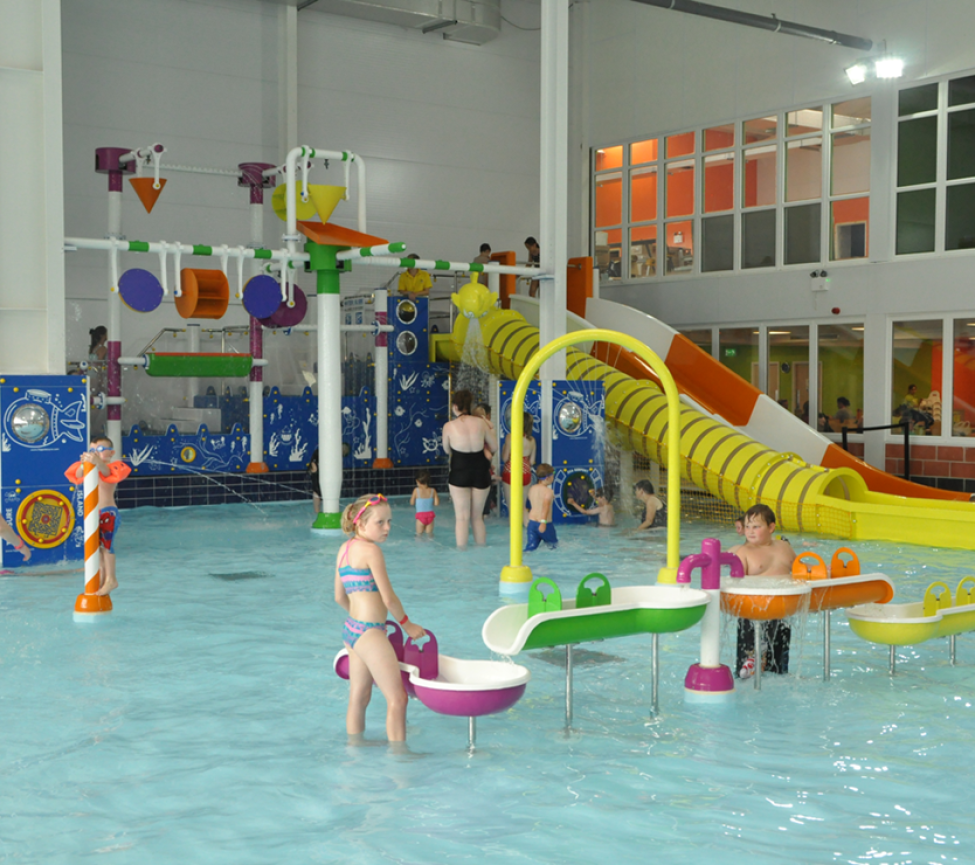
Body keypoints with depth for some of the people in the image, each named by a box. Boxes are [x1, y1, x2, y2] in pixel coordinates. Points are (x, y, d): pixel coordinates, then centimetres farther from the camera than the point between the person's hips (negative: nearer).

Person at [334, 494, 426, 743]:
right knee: (397, 698, -5)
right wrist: (407, 624, 3)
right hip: (369, 633, -9)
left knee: (358, 697, 19)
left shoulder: (344, 548, 11)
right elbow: (388, 598, -12)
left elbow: (340, 597, 17)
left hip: (351, 629, 9)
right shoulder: (371, 550, -15)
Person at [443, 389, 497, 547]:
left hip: (459, 474, -2)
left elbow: (447, 450, 6)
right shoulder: (481, 423, -4)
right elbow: (494, 447, 5)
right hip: (481, 474, 2)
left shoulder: (449, 426, -9)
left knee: (462, 518, 4)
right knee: (477, 517, 15)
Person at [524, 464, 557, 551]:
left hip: (532, 522, 5)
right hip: (545, 524, -5)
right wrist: (543, 522, -34)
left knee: (531, 545, 4)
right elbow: (545, 507, -26)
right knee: (554, 544, 18)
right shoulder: (548, 491, -12)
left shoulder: (532, 489, 8)